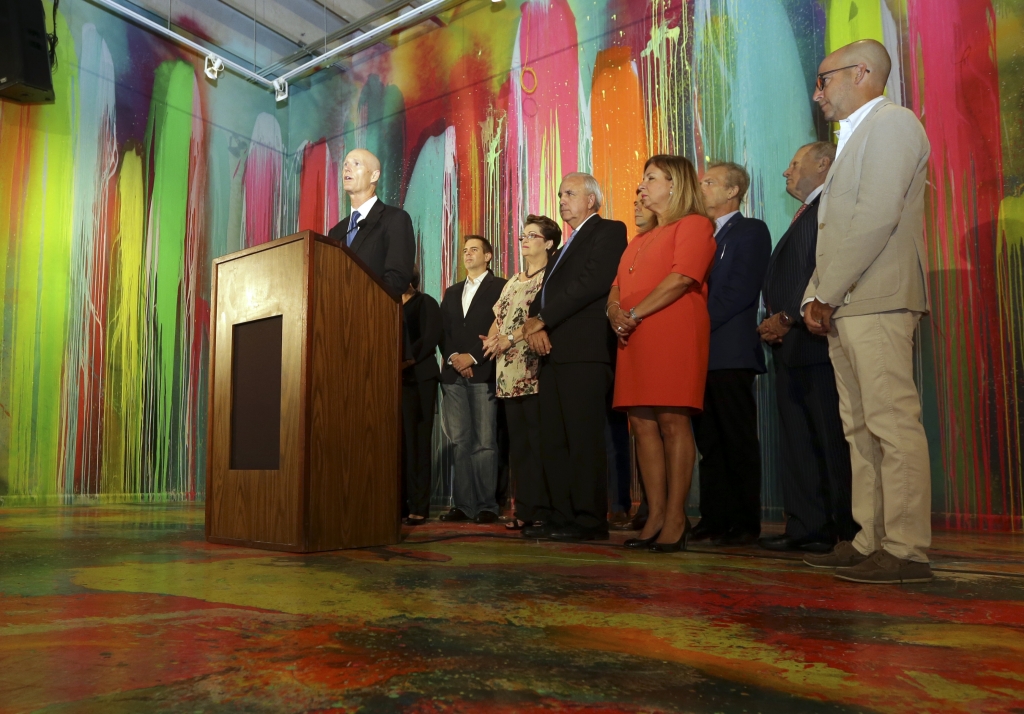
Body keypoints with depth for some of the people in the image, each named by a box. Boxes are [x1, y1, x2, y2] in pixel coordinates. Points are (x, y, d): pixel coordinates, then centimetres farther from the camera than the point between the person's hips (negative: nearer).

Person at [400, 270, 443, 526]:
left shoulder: (425, 302, 6)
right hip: (393, 379, 5)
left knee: (416, 442, -7)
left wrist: (408, 360, -16)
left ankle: (419, 507, -6)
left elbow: (431, 336, -8)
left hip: (418, 378, -5)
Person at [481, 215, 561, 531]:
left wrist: (511, 337, -16)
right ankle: (524, 509, 13)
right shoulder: (513, 283, 24)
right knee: (518, 442, 8)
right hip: (509, 373, 8)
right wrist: (491, 339, 3)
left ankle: (544, 509, -3)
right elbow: (498, 319, 23)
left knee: (538, 440, -8)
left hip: (535, 371, -8)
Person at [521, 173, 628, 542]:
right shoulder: (565, 247, 29)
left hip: (584, 351, -9)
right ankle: (561, 516, 11)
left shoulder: (609, 231, 2)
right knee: (553, 442, 6)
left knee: (583, 439, -10)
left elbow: (592, 283, -12)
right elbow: (545, 293, 21)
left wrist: (543, 320, -10)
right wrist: (533, 324, -1)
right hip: (554, 352, 9)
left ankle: (589, 520, -4)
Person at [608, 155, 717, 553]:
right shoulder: (640, 240, 27)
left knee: (672, 420, -9)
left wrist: (635, 314, -13)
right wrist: (614, 310, -2)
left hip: (674, 335, -7)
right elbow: (619, 284, 20)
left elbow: (682, 277, -12)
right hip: (634, 340, 8)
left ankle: (676, 518, -4)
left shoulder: (694, 224, 3)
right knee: (642, 423, 2)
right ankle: (655, 516, 6)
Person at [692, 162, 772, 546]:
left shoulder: (751, 230, 1)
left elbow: (739, 292, -11)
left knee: (738, 441, -2)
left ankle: (745, 523, 4)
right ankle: (714, 518, 13)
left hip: (730, 352, -7)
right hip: (700, 352, 7)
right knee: (709, 442, 7)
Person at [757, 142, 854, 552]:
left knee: (833, 440, -5)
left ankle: (850, 531, 3)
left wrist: (788, 318, -15)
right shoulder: (805, 215, 26)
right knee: (797, 441, 9)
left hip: (816, 342, -10)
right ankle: (806, 528, 14)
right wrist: (773, 322, 6)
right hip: (790, 346, 10)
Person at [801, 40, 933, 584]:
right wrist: (815, 297, 8)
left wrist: (828, 294, -13)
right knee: (860, 430, 8)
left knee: (893, 426, -9)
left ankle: (907, 551, -4)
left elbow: (877, 217, -15)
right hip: (845, 305, 9)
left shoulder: (891, 121, -2)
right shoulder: (854, 137, 26)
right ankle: (870, 543, 14)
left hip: (876, 301, -9)